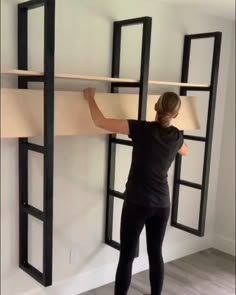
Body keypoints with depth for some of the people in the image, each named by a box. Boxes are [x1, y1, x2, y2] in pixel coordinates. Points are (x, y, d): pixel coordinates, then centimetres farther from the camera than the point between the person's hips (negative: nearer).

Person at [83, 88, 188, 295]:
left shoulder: (143, 129, -13)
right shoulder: (177, 137, 2)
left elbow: (100, 122, -13)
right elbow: (185, 151, 28)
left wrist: (90, 98, 3)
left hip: (137, 203, -4)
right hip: (162, 204, 5)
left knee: (127, 256, 4)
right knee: (156, 253, 16)